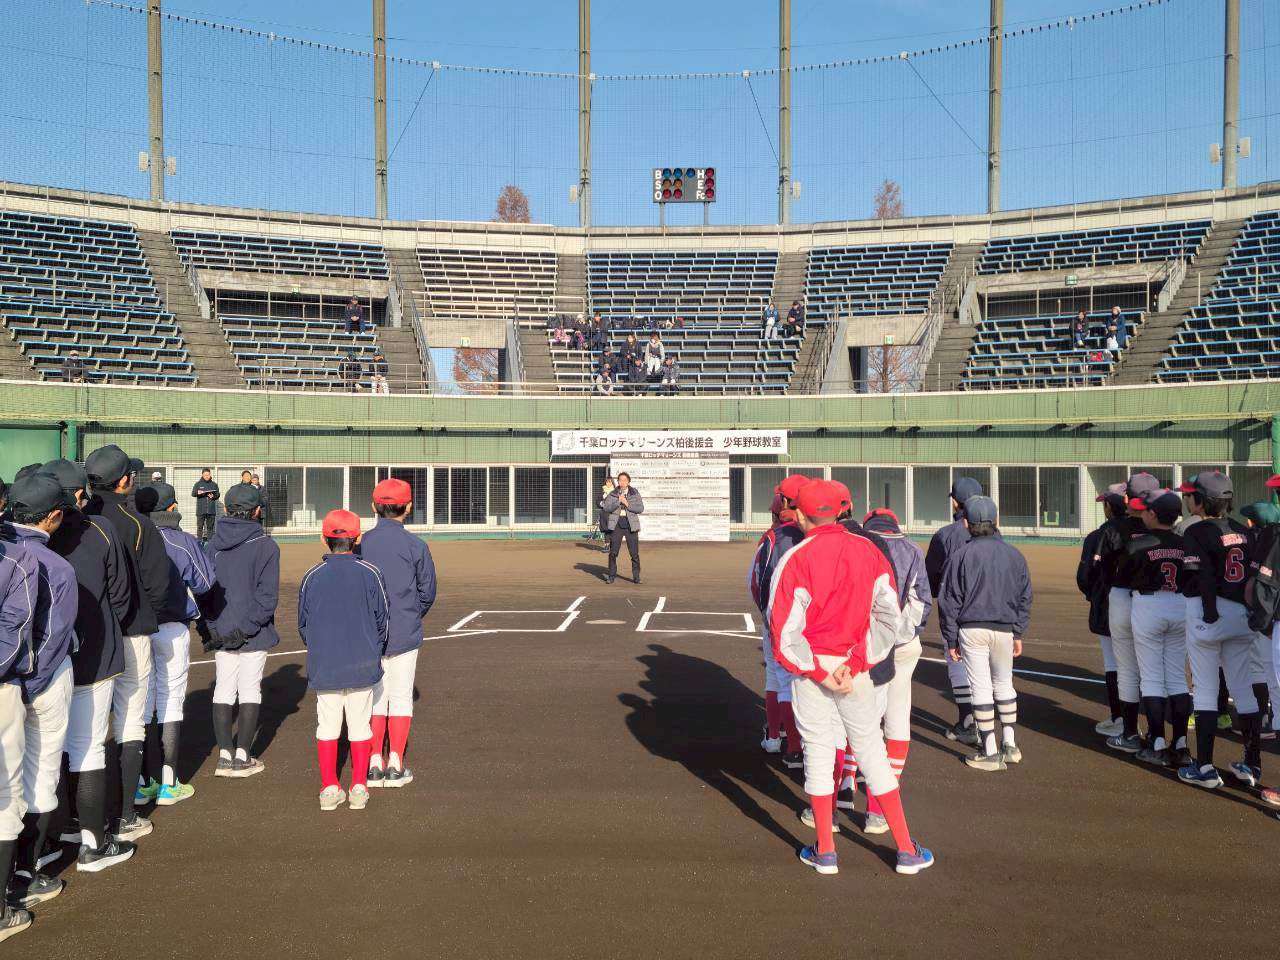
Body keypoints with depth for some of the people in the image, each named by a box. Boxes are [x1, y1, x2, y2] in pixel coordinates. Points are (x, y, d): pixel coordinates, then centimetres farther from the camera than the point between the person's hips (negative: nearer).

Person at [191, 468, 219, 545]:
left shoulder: (214, 484, 11)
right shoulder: (198, 484, 8)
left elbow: (218, 494, 9)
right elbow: (193, 493, 2)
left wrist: (213, 496, -12)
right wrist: (197, 492, -20)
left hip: (211, 509, 1)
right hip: (200, 509, -1)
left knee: (210, 526, 3)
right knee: (200, 526, -1)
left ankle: (210, 540, 7)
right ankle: (199, 541, 4)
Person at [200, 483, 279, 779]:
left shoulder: (212, 545, 6)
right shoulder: (265, 545, -9)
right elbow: (267, 595, -16)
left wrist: (209, 627, 4)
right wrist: (246, 628, -13)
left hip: (220, 632, 4)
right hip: (254, 633, -4)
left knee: (223, 691, 11)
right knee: (249, 691, 5)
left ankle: (225, 755, 12)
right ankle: (242, 757, 8)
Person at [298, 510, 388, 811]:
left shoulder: (312, 576, -2)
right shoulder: (369, 573, -5)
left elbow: (303, 625, 5)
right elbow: (382, 620, 0)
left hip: (323, 666, 1)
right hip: (362, 665, -1)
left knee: (327, 727, 10)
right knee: (360, 726, 7)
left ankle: (329, 788, 12)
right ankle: (359, 787, 10)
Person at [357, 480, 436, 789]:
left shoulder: (361, 544, -4)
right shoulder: (416, 546, -8)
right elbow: (427, 592, -1)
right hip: (404, 635, -2)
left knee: (374, 697, 11)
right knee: (401, 698, 8)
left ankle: (374, 765, 12)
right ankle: (395, 766, 10)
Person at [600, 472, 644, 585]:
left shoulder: (635, 493, 4)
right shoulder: (612, 494, 6)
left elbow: (641, 508, -4)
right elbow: (606, 508, -5)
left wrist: (627, 504, -13)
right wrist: (618, 501, -16)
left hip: (631, 526, 0)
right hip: (616, 526, 1)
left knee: (634, 553, 0)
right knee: (613, 552, 0)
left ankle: (636, 577, 9)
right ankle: (611, 575, 10)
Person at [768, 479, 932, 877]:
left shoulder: (796, 559, -11)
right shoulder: (869, 552, 0)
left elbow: (784, 631, -16)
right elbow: (890, 617, -5)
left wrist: (817, 672, -9)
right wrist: (854, 664, -9)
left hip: (809, 667, -3)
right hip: (855, 665, 3)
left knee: (818, 754, 8)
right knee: (872, 753, 13)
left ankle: (825, 852, 18)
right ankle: (906, 850, 18)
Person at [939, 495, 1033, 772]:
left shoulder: (962, 555, -8)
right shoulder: (1014, 554, 3)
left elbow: (949, 601, -6)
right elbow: (1025, 598, 8)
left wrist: (951, 640, 1)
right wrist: (1018, 633, 16)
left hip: (971, 630, -3)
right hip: (1005, 629, 3)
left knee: (981, 689, 1)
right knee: (1004, 685, 19)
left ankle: (990, 753, 6)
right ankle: (1010, 745, 22)